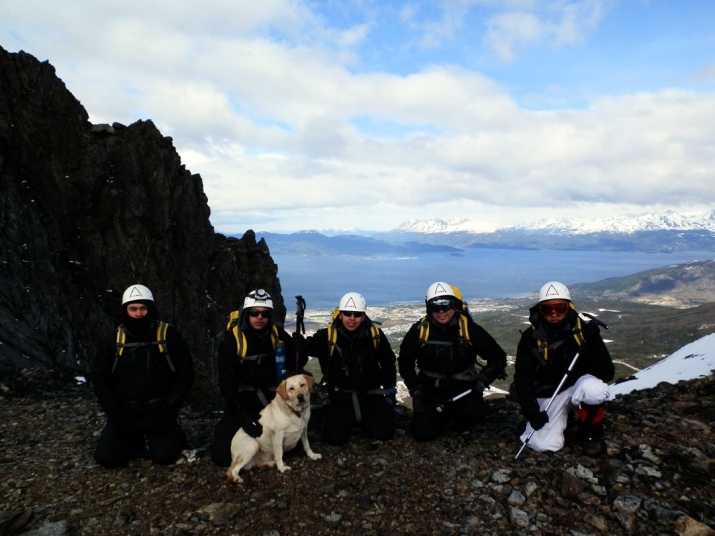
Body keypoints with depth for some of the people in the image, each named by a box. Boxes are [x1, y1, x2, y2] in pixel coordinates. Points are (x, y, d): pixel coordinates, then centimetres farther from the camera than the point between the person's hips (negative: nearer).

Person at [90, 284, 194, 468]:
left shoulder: (169, 335, -10)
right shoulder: (114, 340, -1)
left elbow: (185, 373, -7)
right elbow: (99, 376, 5)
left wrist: (169, 410, -13)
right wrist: (114, 411, -6)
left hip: (159, 410, -3)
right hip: (125, 410, 3)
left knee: (165, 456, -17)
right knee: (106, 458, -8)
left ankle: (174, 434, 16)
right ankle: (138, 439, 21)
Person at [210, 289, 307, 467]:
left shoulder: (278, 334, -4)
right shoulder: (232, 340, -13)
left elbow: (298, 361, 5)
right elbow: (227, 383, -14)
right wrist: (242, 415, -22)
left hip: (271, 401, 3)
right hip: (242, 402, -2)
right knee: (223, 456, -10)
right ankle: (224, 430, 23)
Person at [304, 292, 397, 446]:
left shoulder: (375, 334, -6)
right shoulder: (328, 336, -13)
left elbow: (388, 362, 8)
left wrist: (390, 389, 11)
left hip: (370, 393, 2)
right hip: (341, 395, -1)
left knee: (384, 432, -13)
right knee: (335, 437, -16)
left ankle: (364, 419, 21)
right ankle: (350, 419, 19)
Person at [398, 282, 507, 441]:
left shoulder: (470, 329, -13)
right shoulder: (419, 330, -11)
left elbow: (498, 357, -3)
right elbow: (405, 362, 3)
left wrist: (484, 378, -18)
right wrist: (415, 390, -5)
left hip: (462, 388, -1)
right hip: (431, 391, 1)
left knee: (475, 410, -31)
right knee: (422, 433, -12)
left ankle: (462, 423, 7)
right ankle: (444, 416, 21)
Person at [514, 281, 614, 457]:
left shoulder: (585, 329, -13)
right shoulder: (531, 338, -10)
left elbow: (607, 373, -15)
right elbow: (523, 378, -8)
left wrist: (593, 342, -31)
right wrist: (532, 412, -20)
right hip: (548, 395, 1)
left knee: (594, 389, -35)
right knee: (544, 445, -16)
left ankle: (590, 434, -4)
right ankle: (561, 417, 19)